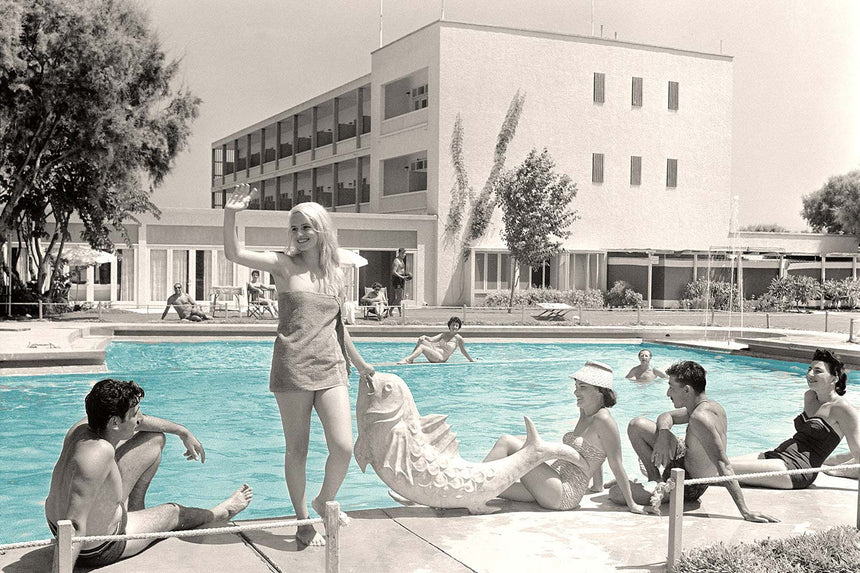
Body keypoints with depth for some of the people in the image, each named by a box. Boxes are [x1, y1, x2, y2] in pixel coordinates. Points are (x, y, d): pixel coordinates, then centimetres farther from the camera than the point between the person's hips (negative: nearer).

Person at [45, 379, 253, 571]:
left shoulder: (84, 426, -13)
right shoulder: (99, 452, -40)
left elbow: (138, 421, 7)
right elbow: (74, 526, -44)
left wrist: (183, 432, 20)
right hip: (96, 551, -8)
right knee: (173, 512, 19)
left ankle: (134, 510, 37)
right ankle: (221, 512, 53)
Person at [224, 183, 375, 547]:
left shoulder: (333, 273, 13)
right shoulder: (284, 265, 1)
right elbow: (234, 254, -11)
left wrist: (359, 362, 31)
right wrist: (230, 215, -26)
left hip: (331, 368, 3)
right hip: (292, 368, -3)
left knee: (343, 447, -8)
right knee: (297, 450, 4)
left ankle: (325, 501, 21)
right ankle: (303, 522, 21)